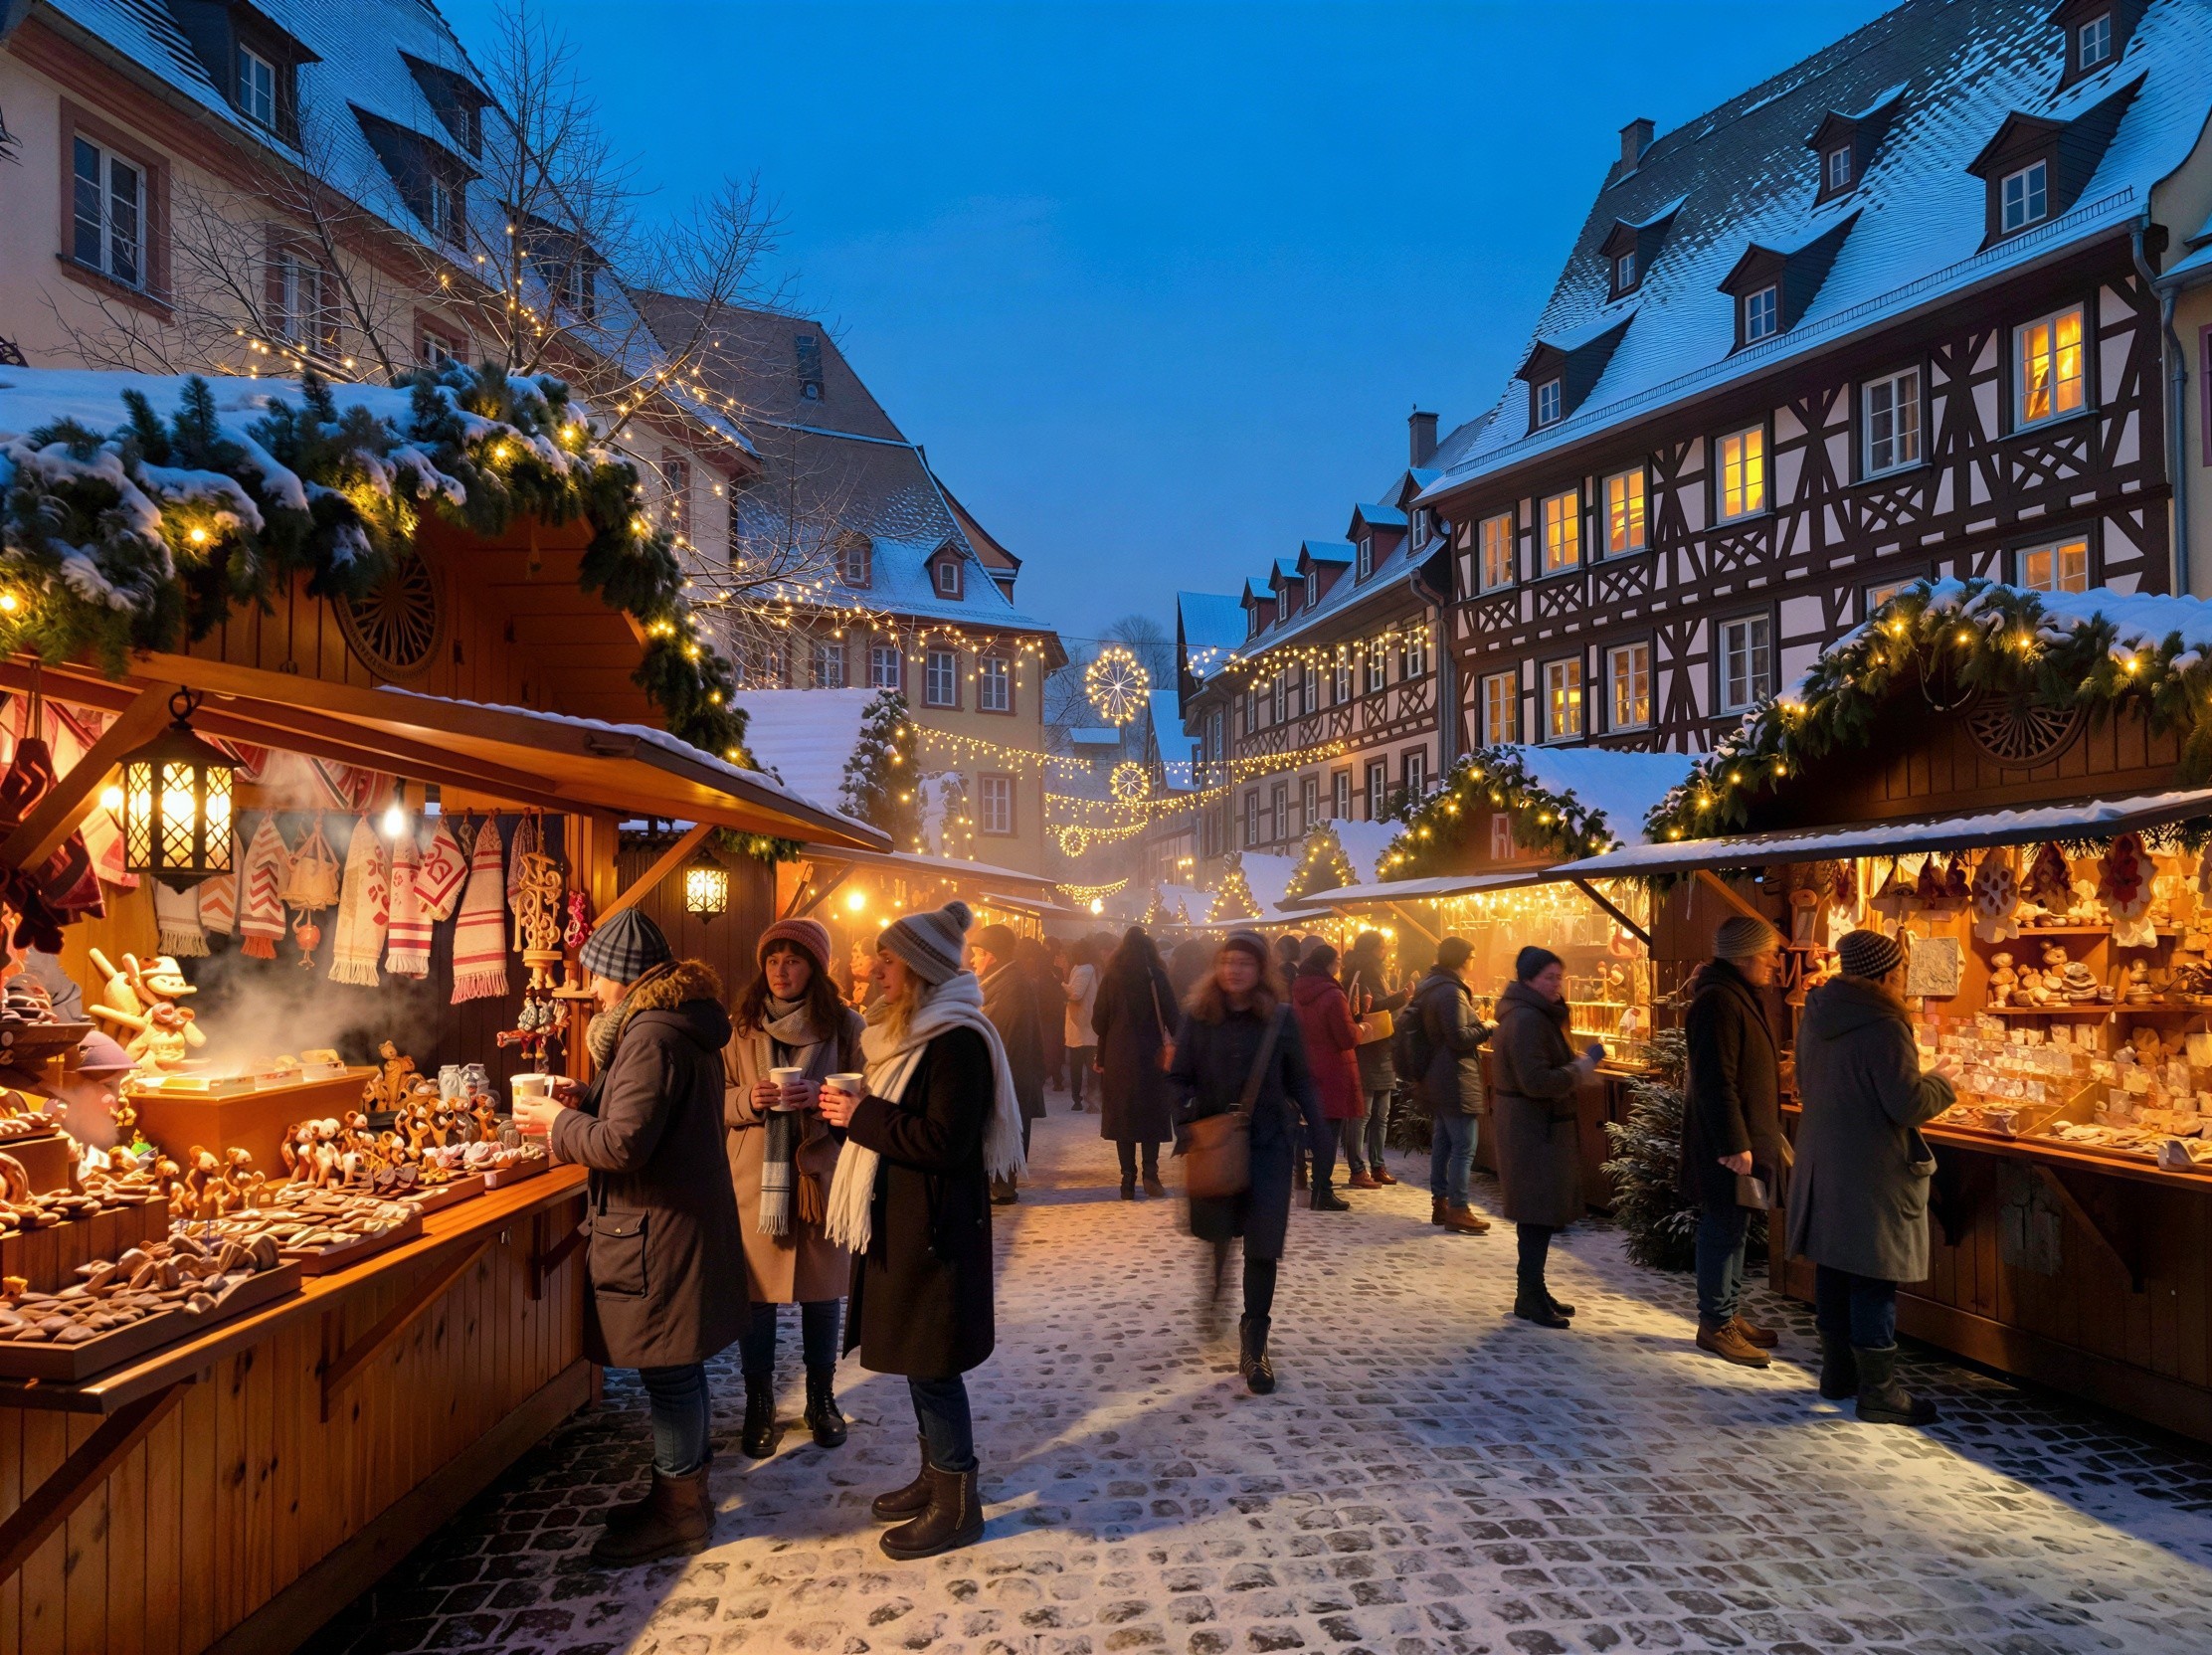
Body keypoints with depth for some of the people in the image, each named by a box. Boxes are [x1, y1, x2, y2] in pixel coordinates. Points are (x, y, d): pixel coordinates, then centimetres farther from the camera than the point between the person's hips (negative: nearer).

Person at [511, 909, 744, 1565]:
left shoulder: (652, 1036, -21)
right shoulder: (684, 1023, 11)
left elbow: (624, 1143, -25)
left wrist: (557, 1124, -10)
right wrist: (586, 1099, 10)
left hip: (660, 1231, -10)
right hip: (689, 1218, 10)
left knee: (668, 1370, 3)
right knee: (678, 1367, 20)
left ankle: (679, 1510, 17)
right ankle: (682, 1491, 33)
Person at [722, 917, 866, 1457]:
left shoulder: (845, 1025, -1)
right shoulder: (739, 1026, 3)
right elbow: (716, 1100, 6)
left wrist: (819, 1097, -19)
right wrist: (749, 1099, -15)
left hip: (820, 1175, 0)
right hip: (753, 1177, 1)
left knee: (822, 1291, 11)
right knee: (754, 1292, 5)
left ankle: (821, 1399, 29)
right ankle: (759, 1406, 23)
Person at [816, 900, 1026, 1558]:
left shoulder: (957, 1040, -20)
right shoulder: (916, 1029, 12)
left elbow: (944, 1140, -24)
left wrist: (862, 1116, -19)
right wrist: (851, 1109, 4)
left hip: (935, 1227, -10)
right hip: (901, 1220, 10)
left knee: (930, 1364, 0)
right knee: (916, 1359, 18)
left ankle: (956, 1506, 13)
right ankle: (934, 1477, 33)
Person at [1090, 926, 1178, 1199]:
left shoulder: (1111, 977, 0)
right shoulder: (1156, 976, -5)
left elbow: (1099, 1020, 1)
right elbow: (1171, 1016, -8)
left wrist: (1102, 1055, 9)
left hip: (1118, 1056, 1)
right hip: (1150, 1054, -1)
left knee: (1123, 1115, 7)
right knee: (1152, 1113, 9)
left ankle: (1128, 1179, 4)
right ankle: (1150, 1173, -4)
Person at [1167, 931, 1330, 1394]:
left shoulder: (1281, 1018, -3)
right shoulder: (1197, 1016, -3)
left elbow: (1299, 1079, 4)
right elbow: (1179, 1078, 0)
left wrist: (1315, 1125, -6)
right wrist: (1186, 1122, -15)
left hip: (1268, 1142, 0)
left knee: (1263, 1246, -1)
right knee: (1217, 1233, 13)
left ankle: (1254, 1345, 11)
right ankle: (1216, 1290, 46)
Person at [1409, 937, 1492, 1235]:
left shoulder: (1430, 987, 13)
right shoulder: (1451, 992, -19)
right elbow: (1459, 1036, -22)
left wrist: (1476, 1032, 20)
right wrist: (1486, 1028, -7)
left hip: (1437, 1080, 11)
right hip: (1457, 1081, -11)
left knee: (1442, 1142, 15)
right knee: (1464, 1146, -6)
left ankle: (1440, 1202, 21)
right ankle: (1458, 1210, -3)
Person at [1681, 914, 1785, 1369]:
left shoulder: (1742, 996, 13)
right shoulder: (1718, 1001, -20)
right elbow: (1715, 1081, -24)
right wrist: (1734, 1144, -24)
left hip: (1747, 1135, 11)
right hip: (1725, 1142, -10)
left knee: (1733, 1226, 18)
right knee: (1723, 1228, -1)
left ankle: (1727, 1313, 29)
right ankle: (1715, 1324, 9)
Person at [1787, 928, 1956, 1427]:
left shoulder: (1815, 1017, 6)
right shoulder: (1882, 1029, -20)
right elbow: (1910, 1104, -19)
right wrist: (1941, 1082, -1)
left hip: (1822, 1164, 8)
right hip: (1872, 1173, -8)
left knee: (1832, 1271, 16)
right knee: (1873, 1280, 0)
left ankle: (1837, 1372, 29)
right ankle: (1879, 1392, 8)